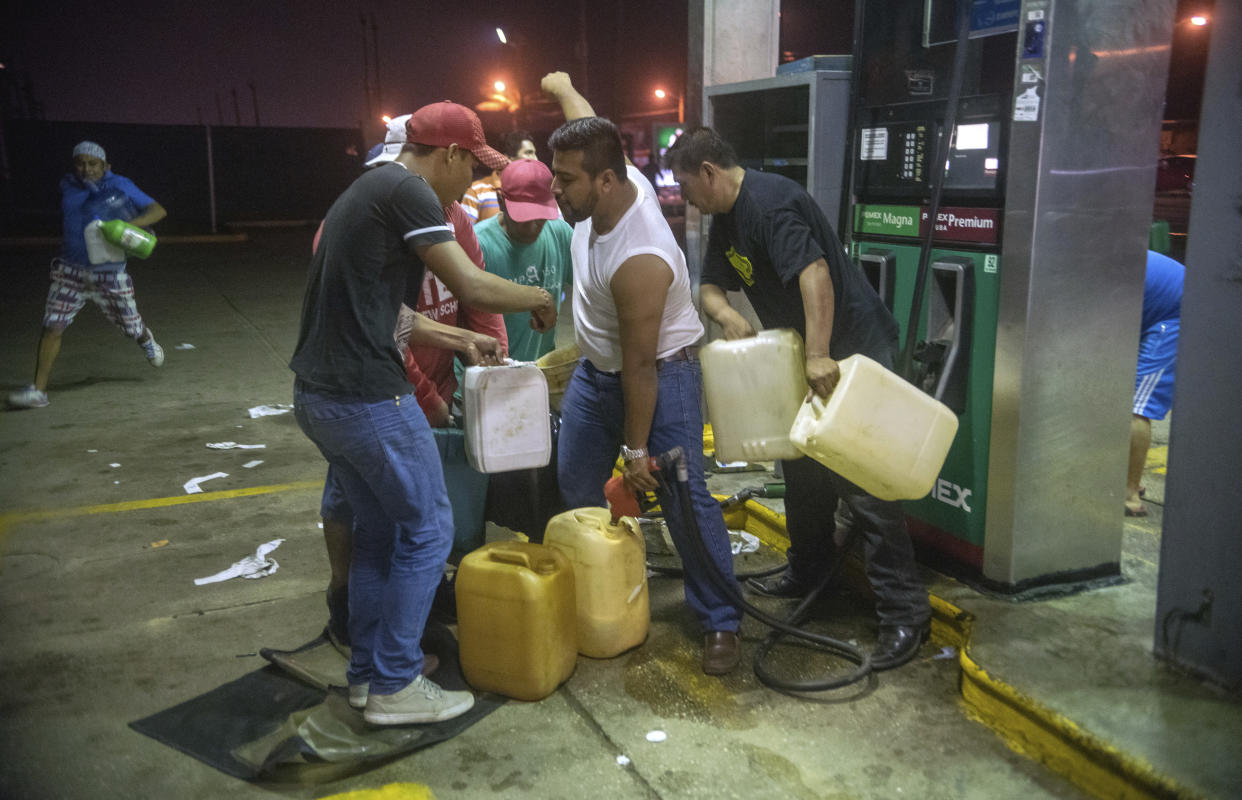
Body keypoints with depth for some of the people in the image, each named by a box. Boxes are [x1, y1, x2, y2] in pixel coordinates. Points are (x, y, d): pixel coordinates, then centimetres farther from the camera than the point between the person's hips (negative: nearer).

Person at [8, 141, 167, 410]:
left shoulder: (120, 186, -6)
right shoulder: (67, 187, 6)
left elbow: (158, 210, -8)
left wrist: (131, 224, -23)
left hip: (109, 274, -2)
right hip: (70, 271, 2)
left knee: (131, 326, 11)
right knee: (52, 327, -8)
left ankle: (147, 340, 50)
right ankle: (38, 390, -5)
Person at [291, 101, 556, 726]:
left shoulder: (367, 190, 20)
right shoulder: (407, 192, -11)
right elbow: (472, 286, -16)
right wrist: (537, 298, 2)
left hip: (317, 394, 10)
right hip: (368, 398, -10)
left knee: (376, 527, 20)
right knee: (426, 529, 3)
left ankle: (366, 673, 31)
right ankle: (395, 687, 12)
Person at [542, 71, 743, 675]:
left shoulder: (639, 259, -35)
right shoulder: (616, 181, -12)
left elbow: (641, 367, -28)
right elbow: (589, 128, 14)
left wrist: (636, 447, -19)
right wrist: (562, 87, 33)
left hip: (659, 375, -8)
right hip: (596, 370, 9)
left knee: (685, 500, -8)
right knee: (574, 490, 12)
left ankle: (720, 623, 4)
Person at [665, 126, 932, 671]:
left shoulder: (770, 202, -21)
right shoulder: (727, 217, 12)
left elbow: (814, 272, -32)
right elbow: (710, 285, 14)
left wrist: (819, 356, -37)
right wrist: (726, 313, -10)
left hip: (851, 347, -11)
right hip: (806, 351, 11)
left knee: (861, 479, -11)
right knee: (803, 466, 20)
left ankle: (904, 613, -5)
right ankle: (807, 573, 36)